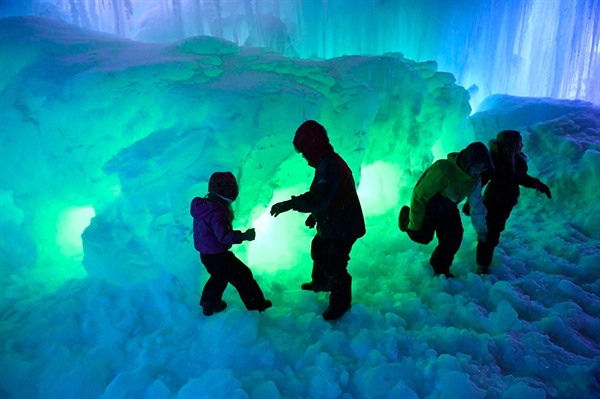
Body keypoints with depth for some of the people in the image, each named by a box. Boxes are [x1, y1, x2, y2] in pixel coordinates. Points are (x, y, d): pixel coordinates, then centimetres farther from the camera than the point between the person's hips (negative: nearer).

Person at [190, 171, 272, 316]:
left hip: (205, 254, 9)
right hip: (218, 256, -9)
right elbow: (224, 235, -37)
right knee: (243, 275, 6)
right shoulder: (217, 212, -29)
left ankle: (209, 305, 43)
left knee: (219, 276, 31)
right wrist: (244, 236, -35)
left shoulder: (203, 205, 1)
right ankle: (256, 304, 19)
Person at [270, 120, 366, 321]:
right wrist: (314, 214, 18)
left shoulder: (330, 166, -30)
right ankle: (320, 282, 51)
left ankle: (340, 302, 21)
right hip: (331, 224, 11)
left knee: (334, 265, -1)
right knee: (318, 251, 28)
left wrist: (289, 204, -39)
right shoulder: (326, 162, 5)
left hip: (342, 228, -11)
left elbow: (318, 198, -41)